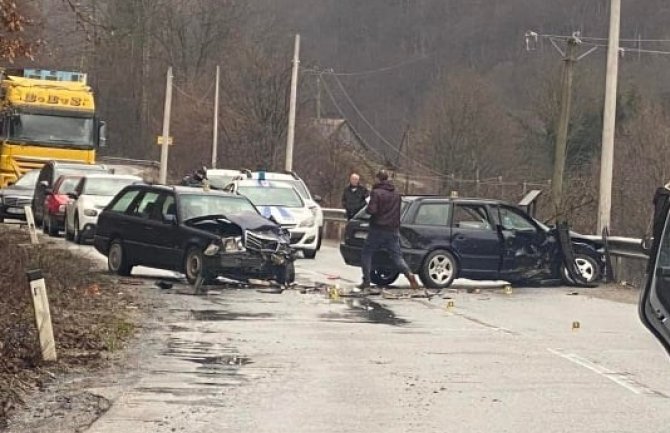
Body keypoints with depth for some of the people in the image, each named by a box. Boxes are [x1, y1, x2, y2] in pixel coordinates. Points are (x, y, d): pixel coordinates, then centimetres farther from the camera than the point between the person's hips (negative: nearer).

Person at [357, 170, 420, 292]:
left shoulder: (376, 192, -11)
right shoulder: (396, 193, 11)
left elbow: (371, 210, -17)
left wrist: (368, 207, 2)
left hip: (378, 229, -5)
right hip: (393, 230, 5)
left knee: (366, 254, 9)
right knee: (397, 256, 5)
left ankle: (366, 282, 5)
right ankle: (409, 274, -19)